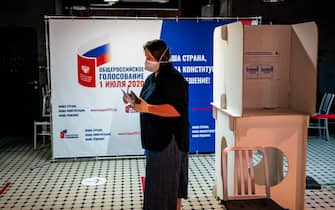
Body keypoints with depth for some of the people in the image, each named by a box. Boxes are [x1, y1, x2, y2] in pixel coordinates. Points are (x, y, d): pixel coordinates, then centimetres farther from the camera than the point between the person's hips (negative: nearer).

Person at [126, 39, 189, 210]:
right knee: (156, 181, 17)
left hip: (169, 140, -10)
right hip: (155, 138, 10)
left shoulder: (173, 78, -16)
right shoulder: (152, 78, 14)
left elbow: (176, 110, -24)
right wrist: (136, 102, 3)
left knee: (167, 181, -3)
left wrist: (147, 108, -26)